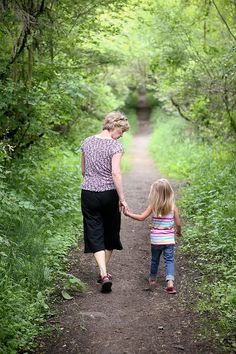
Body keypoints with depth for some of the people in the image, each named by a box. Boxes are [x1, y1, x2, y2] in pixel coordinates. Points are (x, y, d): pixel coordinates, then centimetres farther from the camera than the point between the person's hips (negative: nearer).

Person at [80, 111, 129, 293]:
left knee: (95, 233, 4)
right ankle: (104, 273, 26)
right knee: (110, 232, 15)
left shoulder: (87, 142, 6)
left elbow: (83, 170, 12)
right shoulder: (115, 146, -10)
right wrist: (122, 198, -15)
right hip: (109, 194, -3)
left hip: (88, 193, 3)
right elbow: (116, 173, -18)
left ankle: (104, 274, -9)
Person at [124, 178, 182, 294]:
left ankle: (152, 279, 38)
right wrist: (178, 232, 19)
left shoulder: (153, 206, -9)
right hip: (169, 240, 0)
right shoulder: (173, 207, -5)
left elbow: (141, 217, -11)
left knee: (155, 259, 19)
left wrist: (128, 213, 0)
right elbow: (178, 224, -2)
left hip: (155, 240, 0)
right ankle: (170, 281, -17)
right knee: (169, 260, 2)